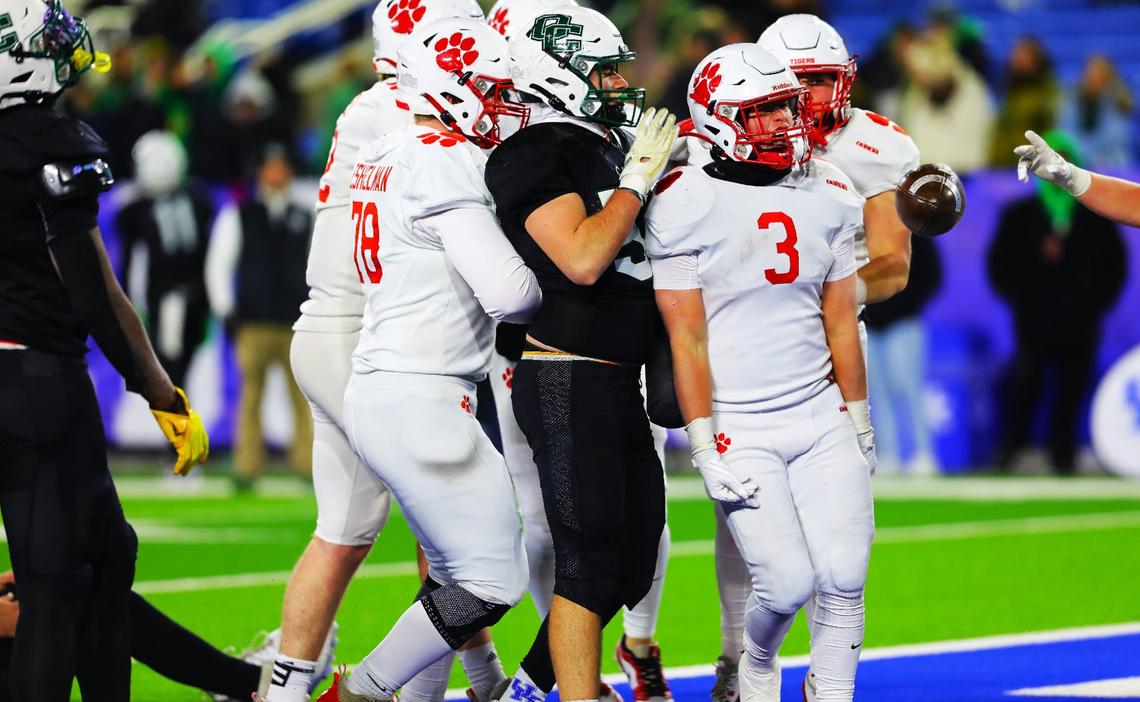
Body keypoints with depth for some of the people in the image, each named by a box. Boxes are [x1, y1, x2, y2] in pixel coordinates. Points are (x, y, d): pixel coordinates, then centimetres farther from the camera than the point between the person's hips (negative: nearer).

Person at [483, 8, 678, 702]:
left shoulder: (611, 148, 16)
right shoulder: (538, 155, -12)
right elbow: (582, 259, -23)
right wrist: (637, 179, -13)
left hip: (618, 382, 9)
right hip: (568, 381, -9)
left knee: (634, 560, 12)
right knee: (590, 561, -8)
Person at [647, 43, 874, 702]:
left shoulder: (829, 195, 6)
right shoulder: (687, 204, -10)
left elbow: (840, 320, 13)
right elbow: (687, 336, -9)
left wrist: (859, 420, 13)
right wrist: (706, 446, -12)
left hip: (823, 414, 5)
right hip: (740, 428, -5)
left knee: (845, 576, -4)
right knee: (787, 583, -8)